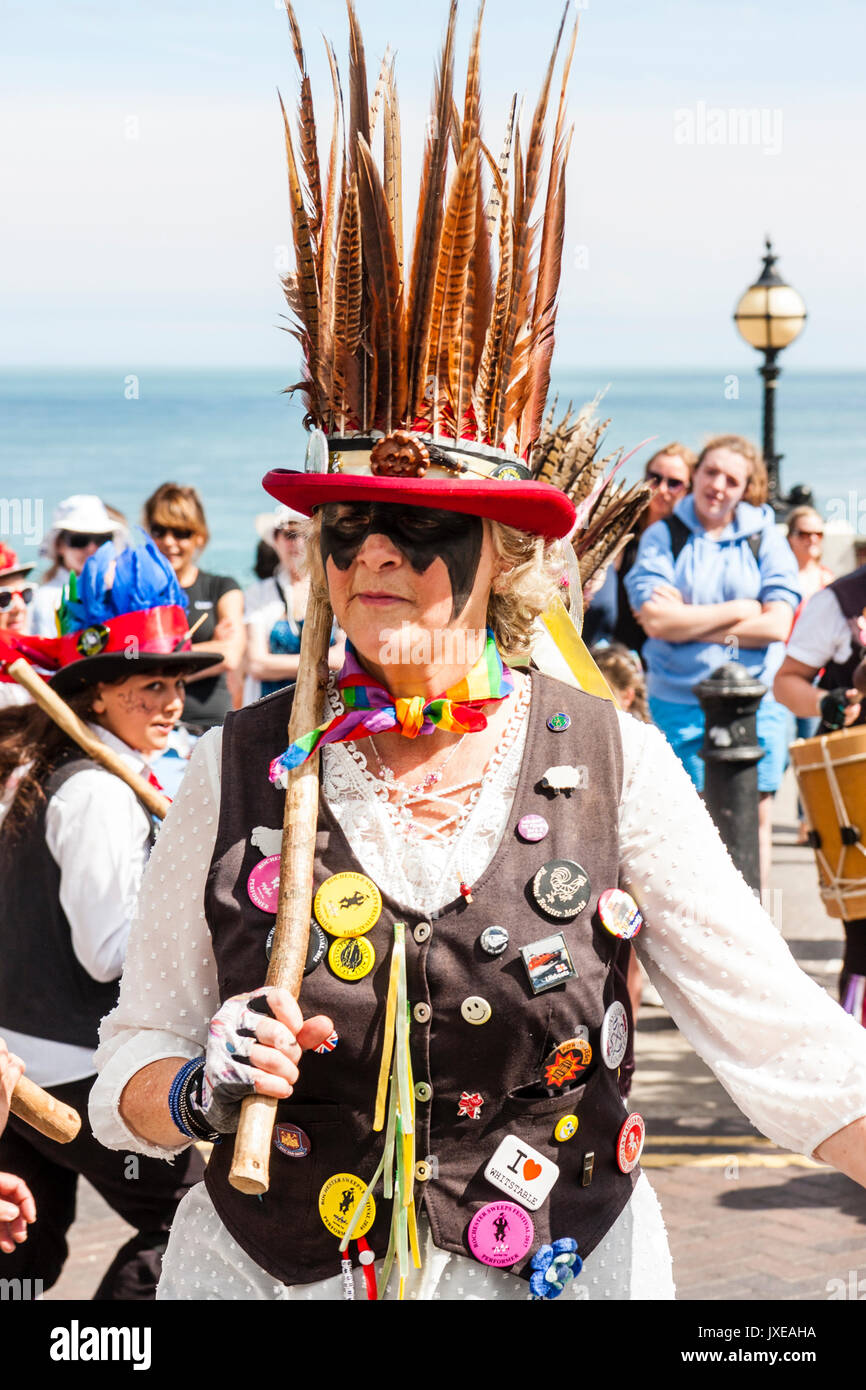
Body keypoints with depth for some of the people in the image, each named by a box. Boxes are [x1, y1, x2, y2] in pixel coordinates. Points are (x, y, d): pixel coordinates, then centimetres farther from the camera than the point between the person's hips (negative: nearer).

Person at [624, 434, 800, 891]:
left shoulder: (765, 540, 5)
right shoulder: (663, 537, 2)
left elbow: (777, 626, -6)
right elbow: (657, 620, -11)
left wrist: (689, 623, -9)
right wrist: (739, 610, -9)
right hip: (680, 702, -1)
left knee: (756, 815, 3)